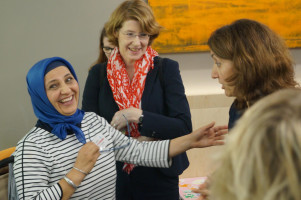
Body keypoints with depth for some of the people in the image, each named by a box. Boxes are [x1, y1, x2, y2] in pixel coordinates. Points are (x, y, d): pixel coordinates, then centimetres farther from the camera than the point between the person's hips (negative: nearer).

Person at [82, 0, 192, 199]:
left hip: (159, 180, -1)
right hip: (112, 181, 1)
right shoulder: (98, 74, 1)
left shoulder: (166, 69, -4)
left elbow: (184, 127, -11)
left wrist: (136, 115, -21)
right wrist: (151, 137, -13)